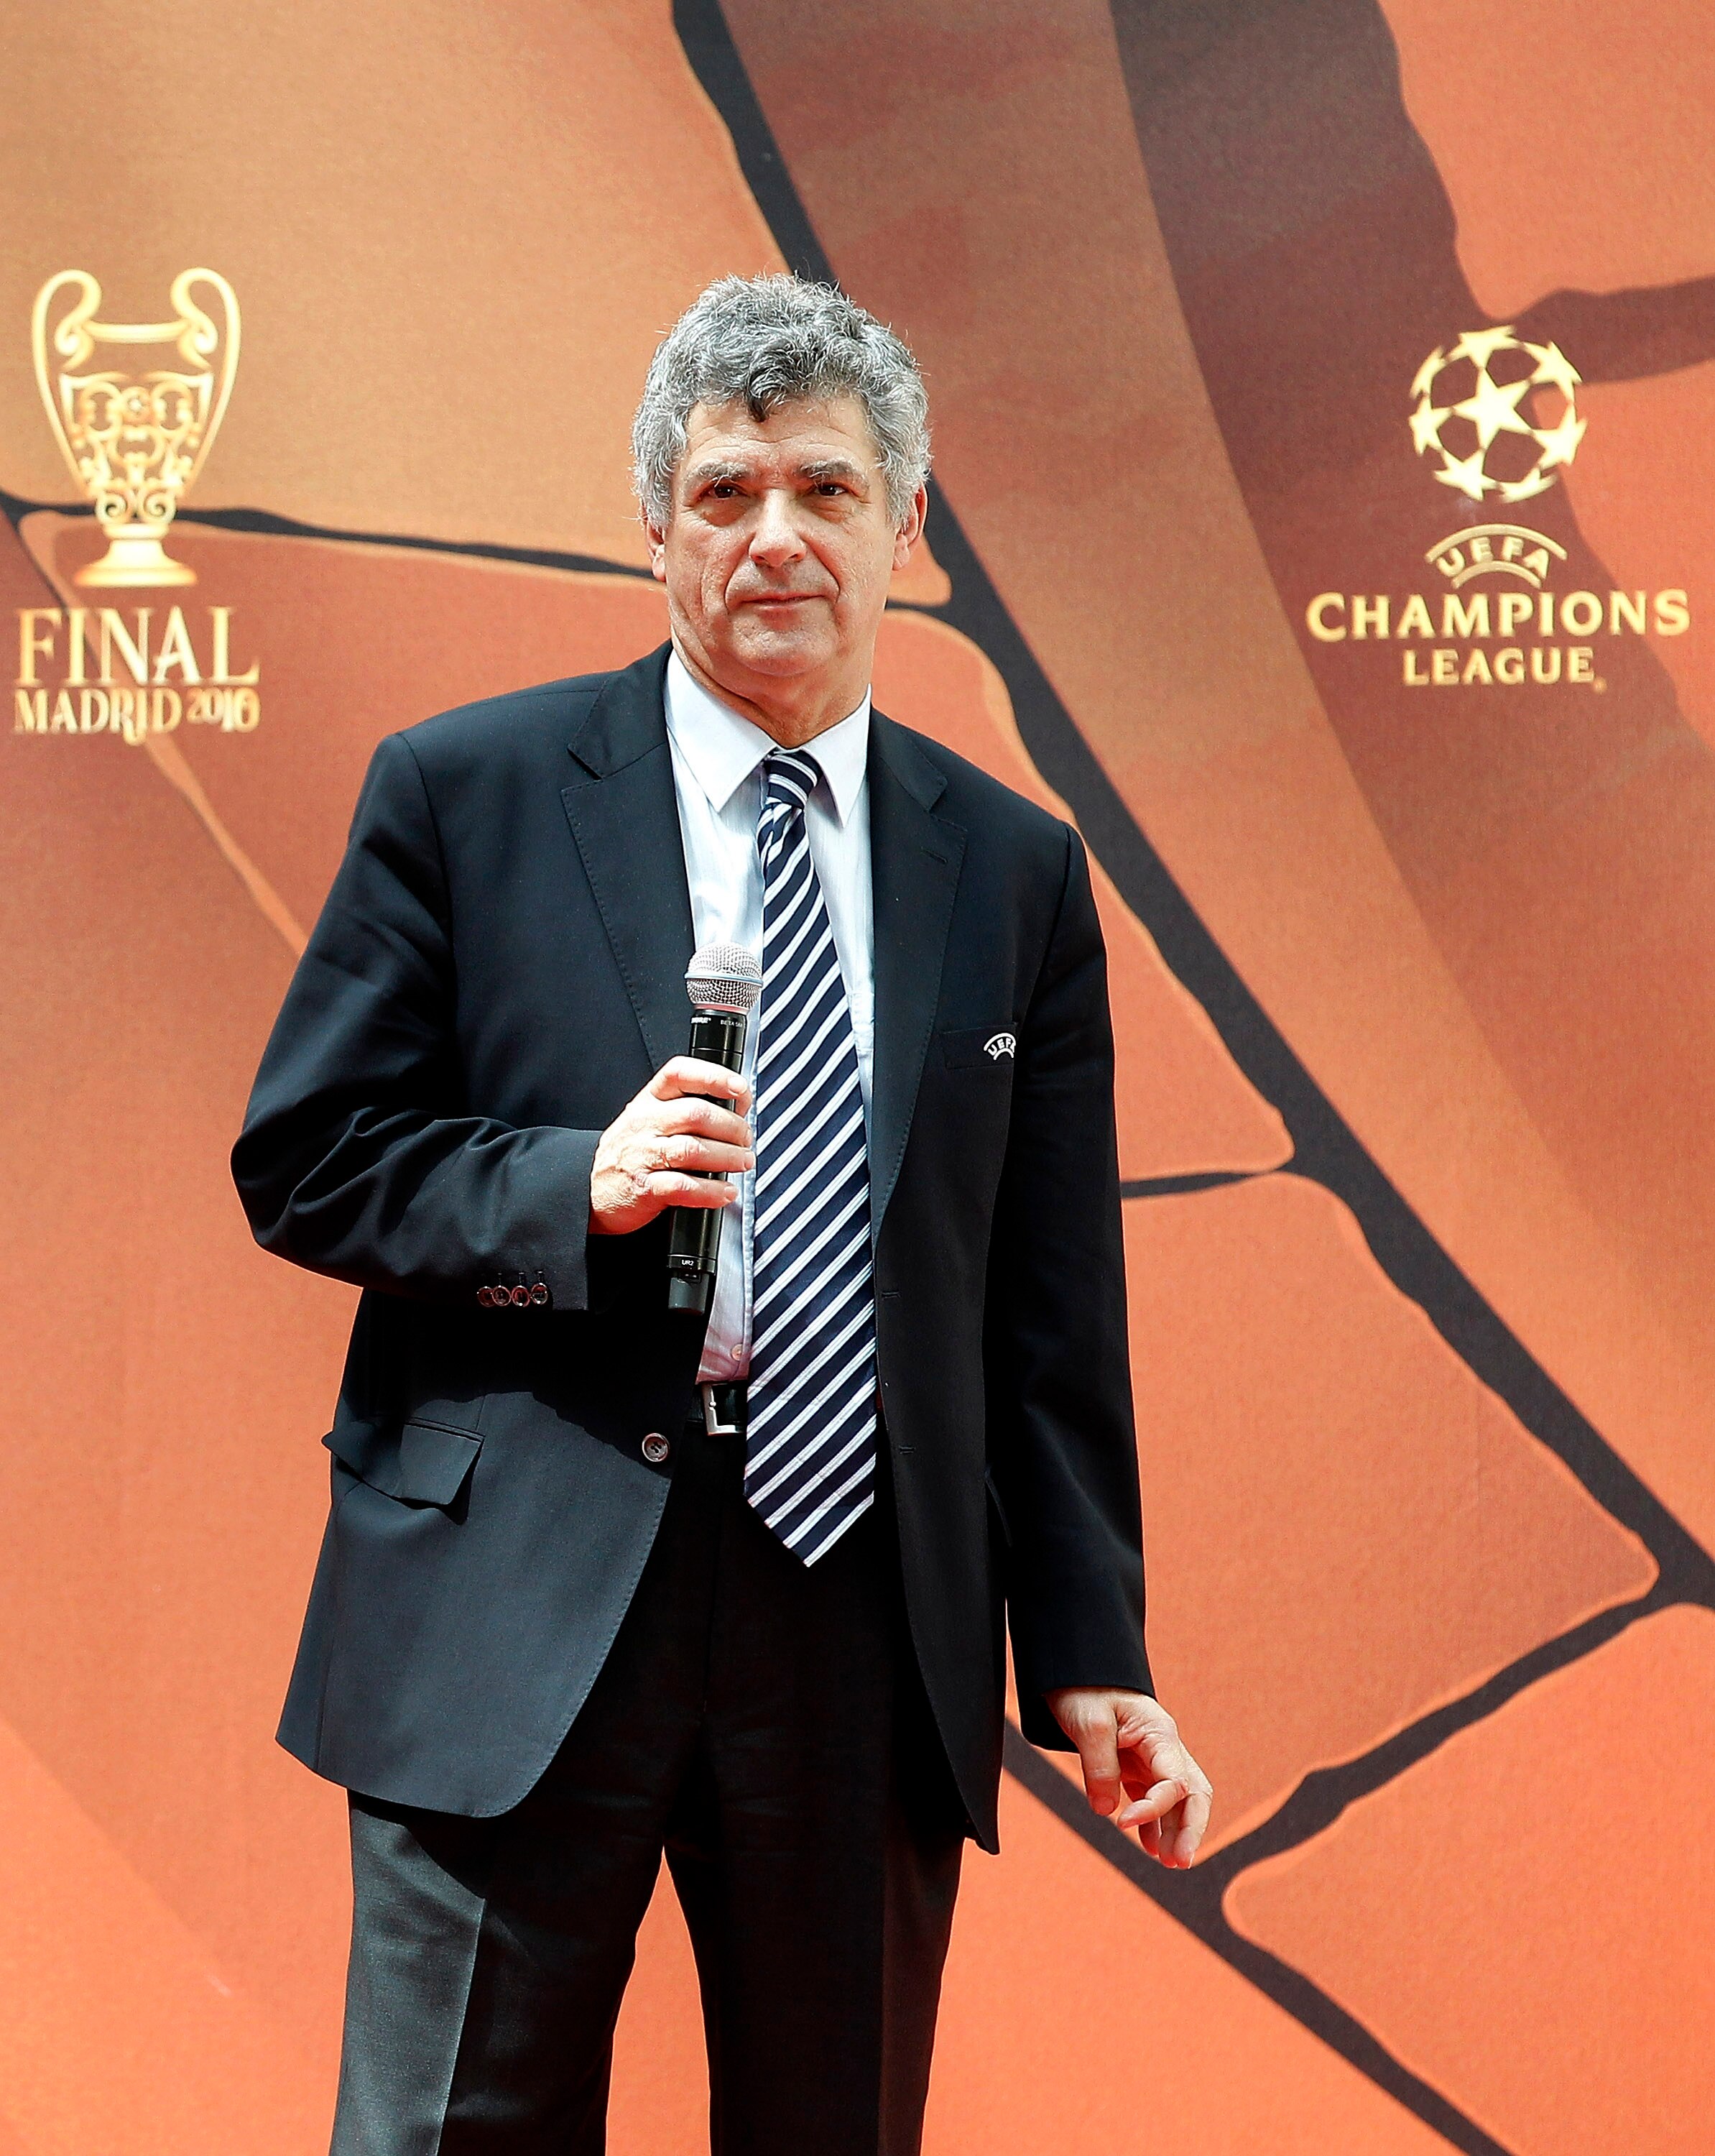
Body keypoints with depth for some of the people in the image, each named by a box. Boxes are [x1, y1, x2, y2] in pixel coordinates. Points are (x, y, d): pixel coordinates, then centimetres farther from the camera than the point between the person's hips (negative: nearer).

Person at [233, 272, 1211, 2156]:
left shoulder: (1014, 870, 10)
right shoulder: (462, 794, 2)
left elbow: (1050, 1305, 10)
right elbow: (302, 1160, 2)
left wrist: (1090, 1662, 6)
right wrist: (571, 1189, -16)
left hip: (873, 1629, 3)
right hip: (519, 1611, -2)